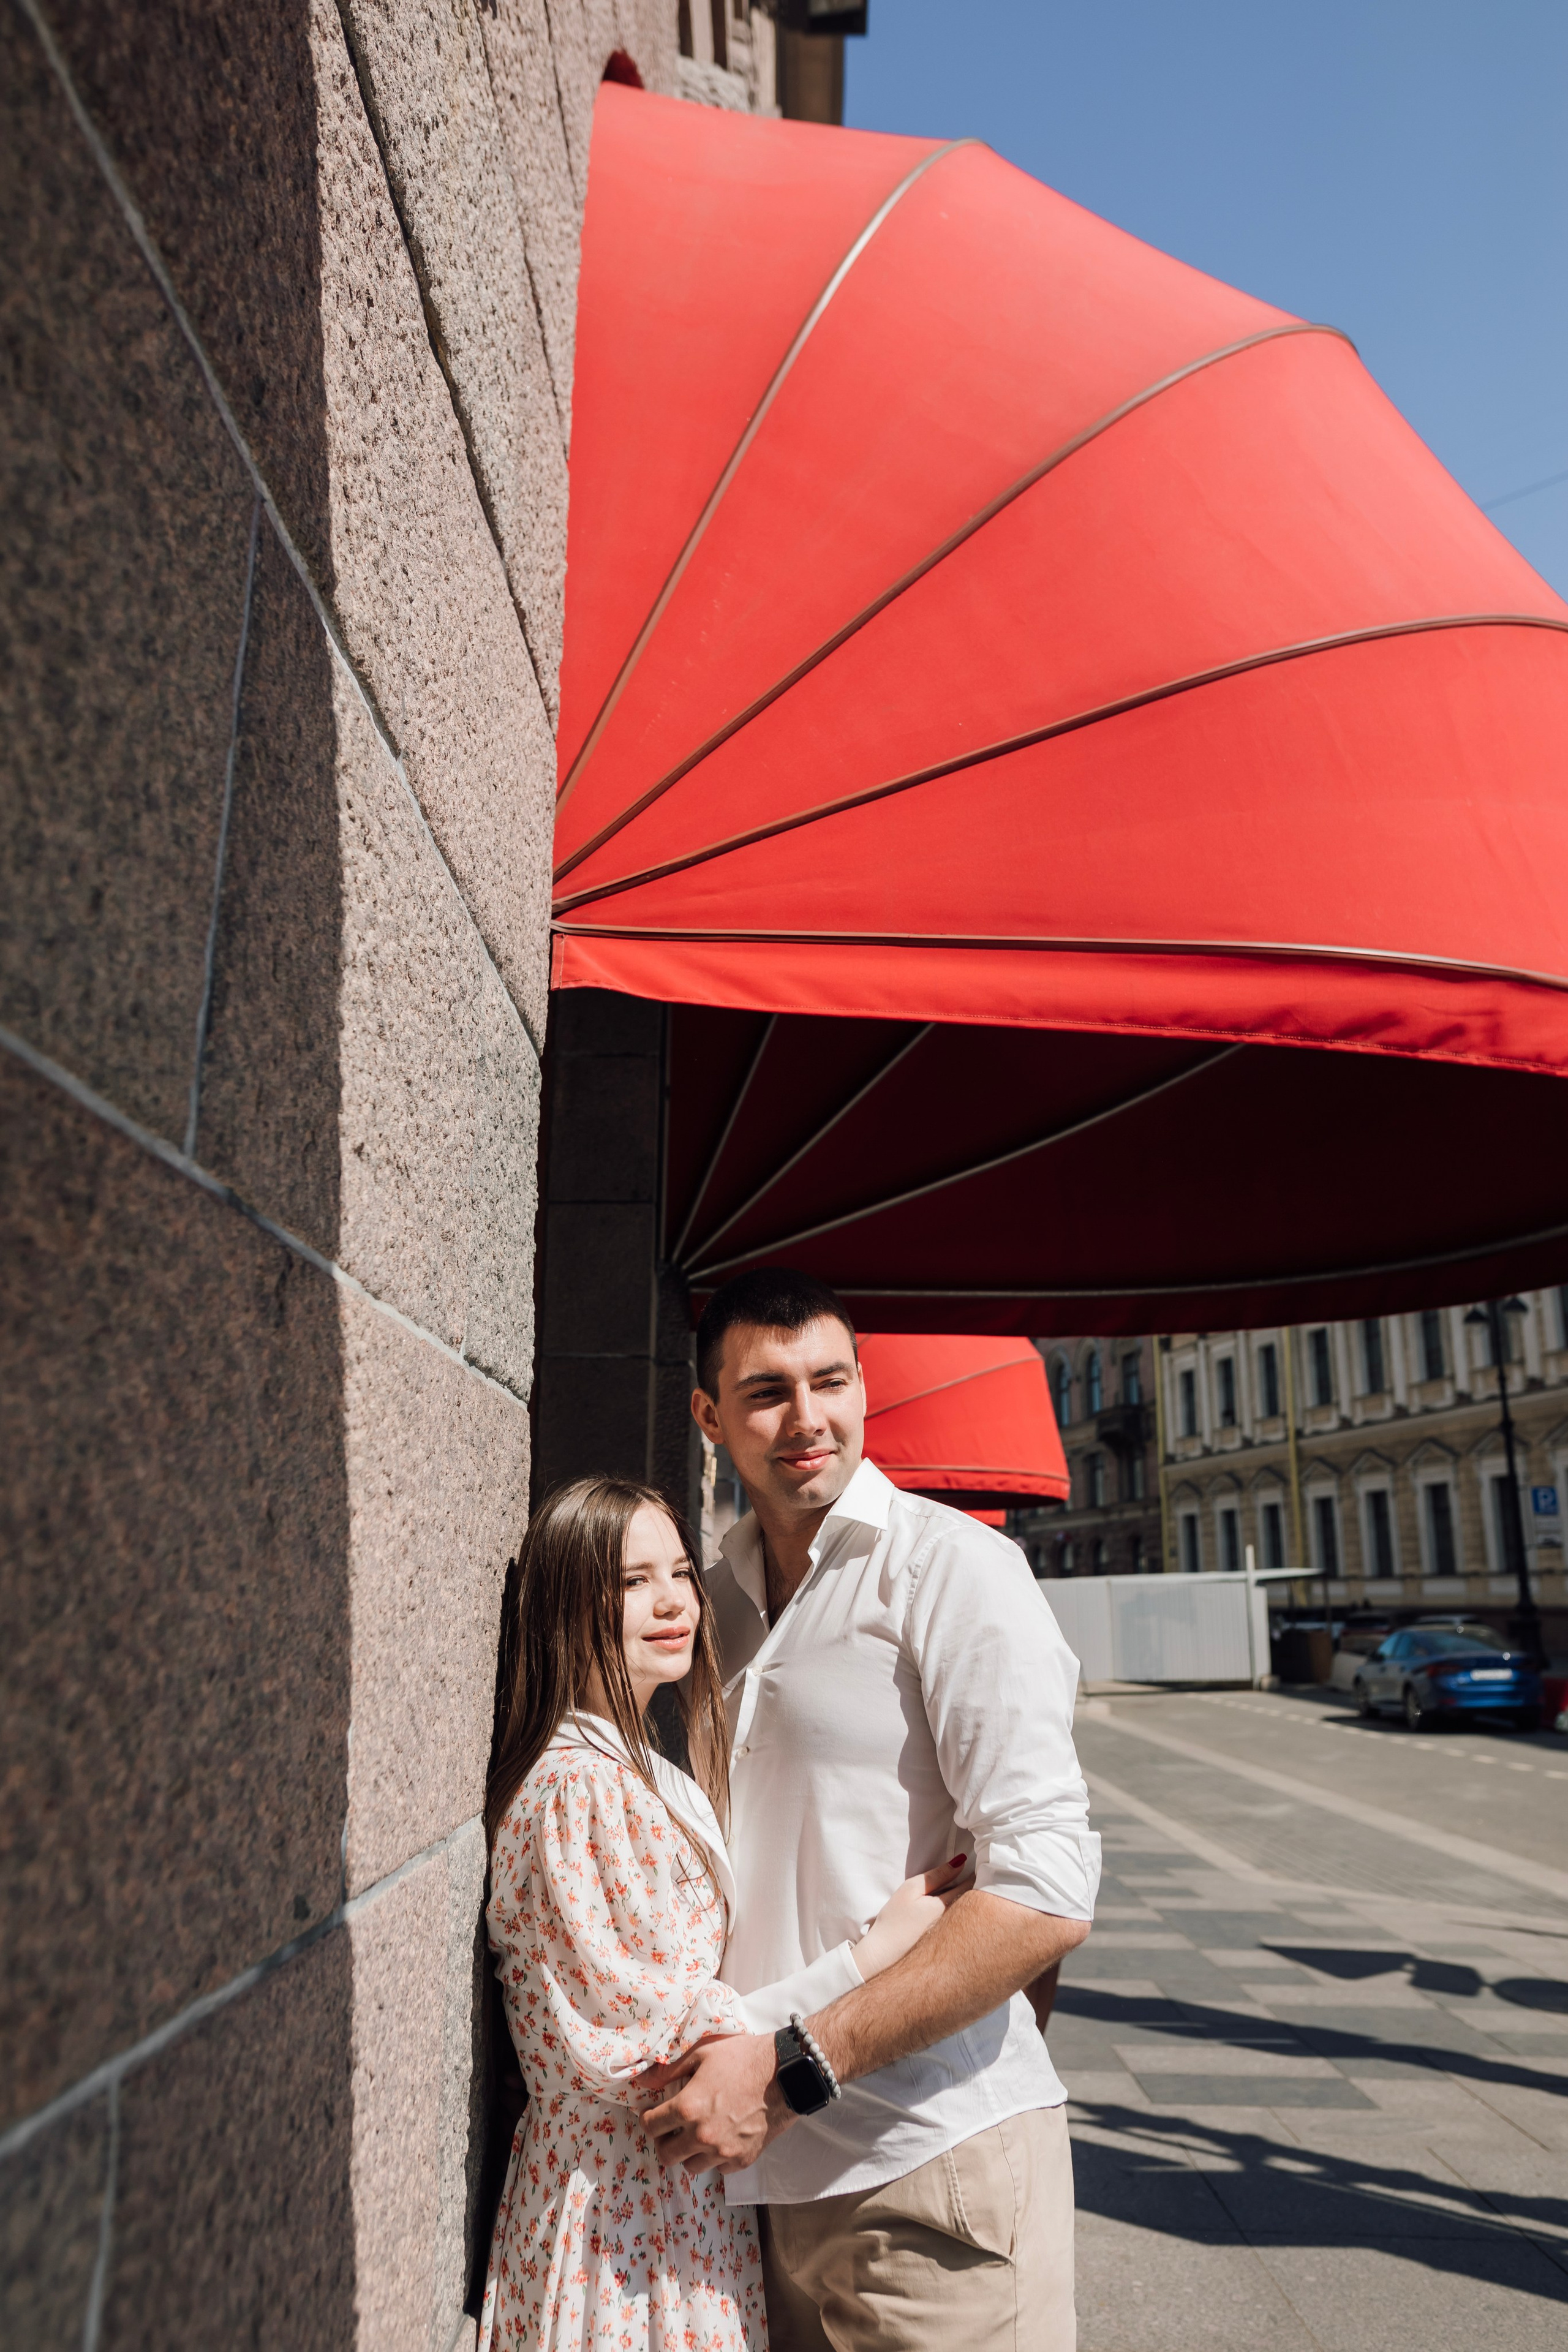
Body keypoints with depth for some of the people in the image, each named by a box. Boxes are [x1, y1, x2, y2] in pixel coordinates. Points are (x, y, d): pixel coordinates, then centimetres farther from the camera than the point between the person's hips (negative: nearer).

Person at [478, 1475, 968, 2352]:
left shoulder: (650, 1777, 7)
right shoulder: (578, 1788, -23)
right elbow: (653, 2049, -23)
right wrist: (871, 1955, -22)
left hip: (690, 2193, 9)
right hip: (626, 2207, -8)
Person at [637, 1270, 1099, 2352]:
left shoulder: (952, 1566, -13)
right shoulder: (722, 1593, 8)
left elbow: (1046, 1894, -20)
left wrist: (793, 2066, -20)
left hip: (932, 2157, -6)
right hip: (768, 2158, 6)